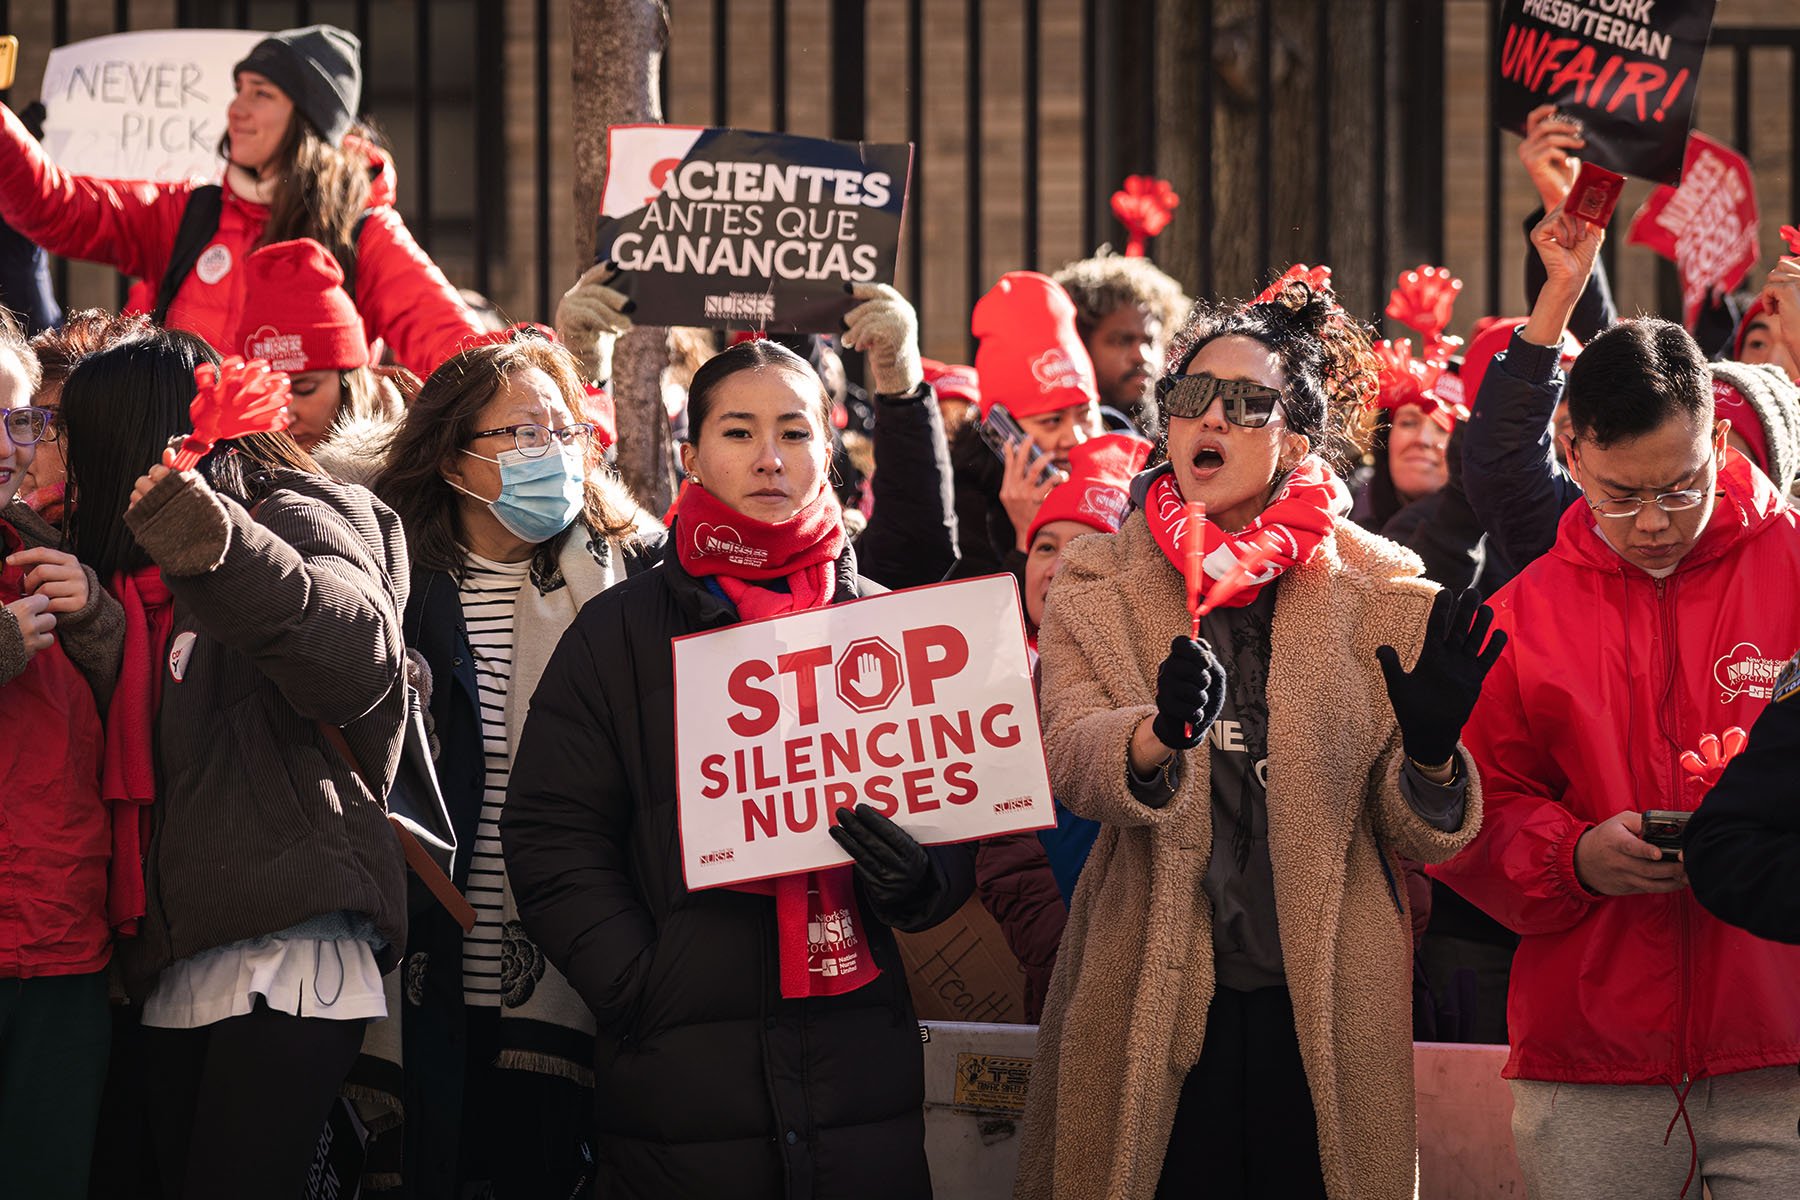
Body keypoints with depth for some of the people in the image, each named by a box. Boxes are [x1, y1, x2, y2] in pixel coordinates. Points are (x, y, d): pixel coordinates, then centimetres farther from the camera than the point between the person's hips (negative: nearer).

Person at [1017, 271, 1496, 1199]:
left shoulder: (1380, 592, 4)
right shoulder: (1098, 585, 6)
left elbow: (1415, 835, 2)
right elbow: (1068, 753, -13)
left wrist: (1430, 750, -20)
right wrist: (1157, 735, -34)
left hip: (1323, 1013, 0)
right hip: (1153, 1005, 0)